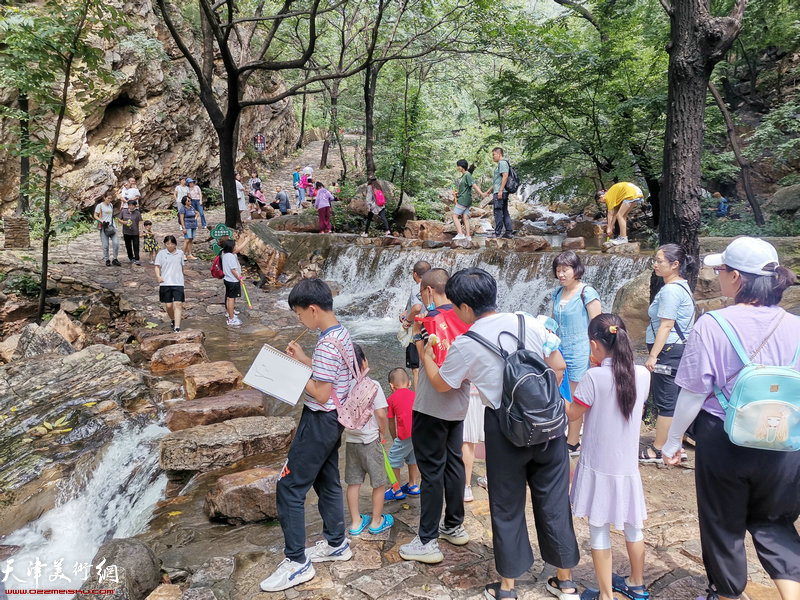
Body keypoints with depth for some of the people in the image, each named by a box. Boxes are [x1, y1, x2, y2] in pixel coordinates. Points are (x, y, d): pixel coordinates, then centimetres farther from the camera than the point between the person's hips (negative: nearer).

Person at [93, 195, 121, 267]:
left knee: (116, 243, -6)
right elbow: (95, 216, -1)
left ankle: (115, 260, 4)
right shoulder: (100, 206, -2)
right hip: (104, 227, -4)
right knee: (105, 245, -1)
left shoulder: (111, 205, 15)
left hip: (112, 227, 4)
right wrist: (102, 221, -14)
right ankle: (107, 260, 11)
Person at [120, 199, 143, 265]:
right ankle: (131, 258, 26)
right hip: (126, 232, 2)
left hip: (135, 232, -2)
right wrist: (123, 222, -9)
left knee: (136, 246, -7)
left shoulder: (137, 213, -1)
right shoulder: (124, 212, 3)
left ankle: (136, 260, -6)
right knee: (128, 246, 11)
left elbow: (140, 222, -1)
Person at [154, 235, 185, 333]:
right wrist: (158, 276, -13)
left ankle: (177, 328, -14)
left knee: (178, 304, -11)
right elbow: (157, 267, 3)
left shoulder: (180, 253, 10)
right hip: (165, 283, 0)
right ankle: (173, 320, 33)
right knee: (168, 305, 4)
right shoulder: (161, 253, 5)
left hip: (178, 283, 0)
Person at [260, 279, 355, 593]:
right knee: (327, 482, 21)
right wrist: (304, 360, 9)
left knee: (289, 488, -1)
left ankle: (297, 562, 8)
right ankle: (336, 544, 35)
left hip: (320, 422, -10)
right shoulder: (342, 334, 5)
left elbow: (321, 394, -24)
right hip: (333, 420, 10)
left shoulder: (327, 344, -24)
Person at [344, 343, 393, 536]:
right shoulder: (372, 385, -17)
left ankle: (355, 522, 24)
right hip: (370, 440, -5)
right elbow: (381, 413, -17)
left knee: (353, 482, 14)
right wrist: (382, 432, 0)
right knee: (379, 482, 12)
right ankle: (376, 521, 24)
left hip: (351, 440, 5)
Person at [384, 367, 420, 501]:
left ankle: (397, 491, 18)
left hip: (407, 434, -6)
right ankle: (413, 485, 37)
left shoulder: (391, 398, 8)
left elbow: (391, 423, 12)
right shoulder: (414, 394, 21)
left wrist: (394, 438, 27)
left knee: (393, 459, 11)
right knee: (413, 457, 27)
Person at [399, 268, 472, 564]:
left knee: (431, 470, -1)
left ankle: (427, 542, 7)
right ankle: (454, 526, 32)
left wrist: (417, 332, -12)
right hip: (459, 404, 8)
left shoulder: (433, 318, -18)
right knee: (453, 462, 18)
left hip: (432, 406, -8)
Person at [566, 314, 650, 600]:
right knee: (632, 526, 21)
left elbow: (572, 414, -9)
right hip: (627, 466, 5)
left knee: (599, 531, 8)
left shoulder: (594, 377, -21)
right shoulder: (642, 375, -6)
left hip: (598, 468, -5)